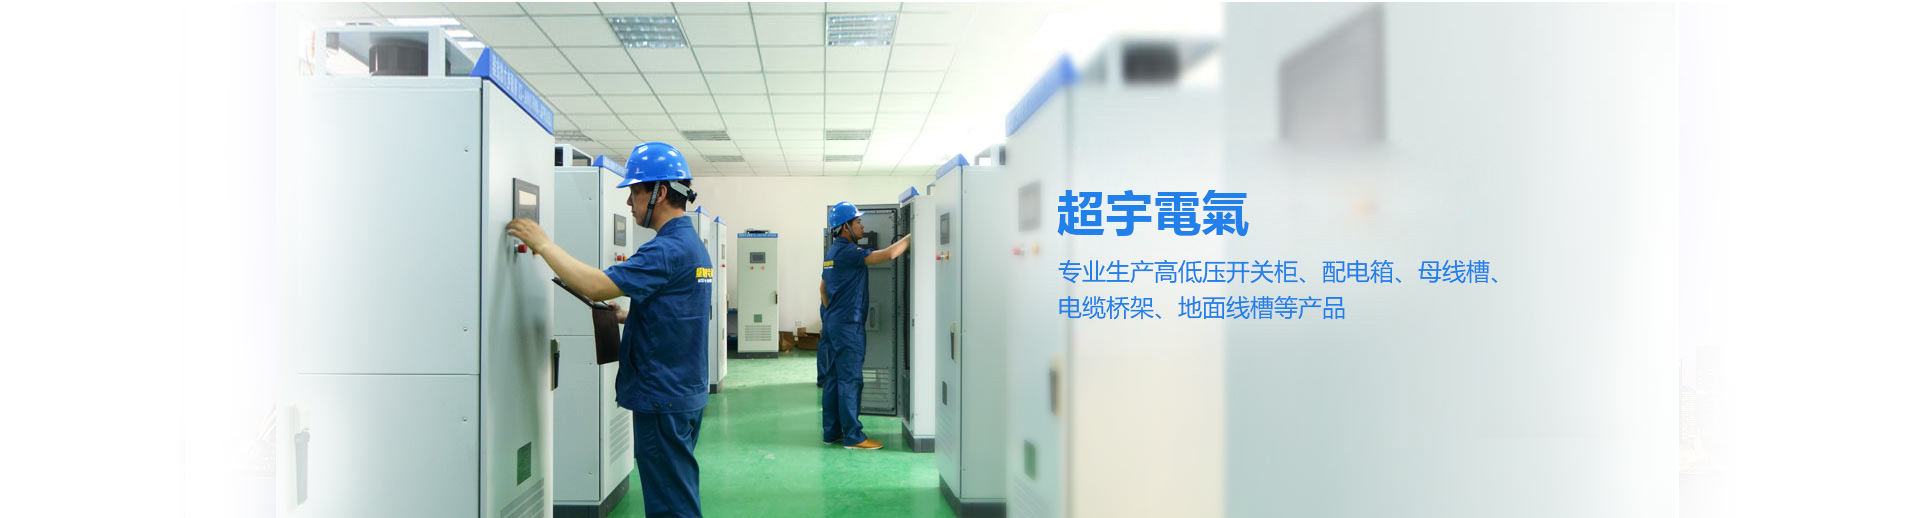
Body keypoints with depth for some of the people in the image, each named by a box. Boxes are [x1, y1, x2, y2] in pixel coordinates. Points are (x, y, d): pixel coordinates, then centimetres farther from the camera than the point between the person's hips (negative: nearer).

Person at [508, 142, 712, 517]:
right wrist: (628, 317, 11)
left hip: (663, 400, -10)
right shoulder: (692, 244, 14)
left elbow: (597, 286, -28)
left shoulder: (668, 250, -20)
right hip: (685, 394, 10)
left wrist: (542, 244, -19)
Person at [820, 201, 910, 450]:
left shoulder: (832, 252, 15)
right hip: (849, 324, -10)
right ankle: (853, 436, -5)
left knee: (834, 378, 11)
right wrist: (912, 236, -14)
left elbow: (824, 288, 24)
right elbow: (888, 254, -25)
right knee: (850, 380, -7)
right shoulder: (848, 252, -16)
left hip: (835, 321, 10)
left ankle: (831, 431, 15)